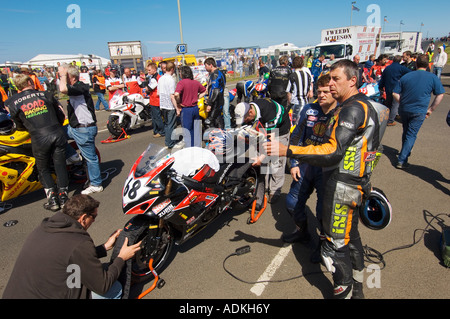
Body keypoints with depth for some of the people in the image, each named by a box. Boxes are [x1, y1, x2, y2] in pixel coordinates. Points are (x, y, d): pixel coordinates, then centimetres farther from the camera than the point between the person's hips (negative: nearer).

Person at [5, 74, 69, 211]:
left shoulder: (12, 101, 5)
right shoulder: (46, 95, 9)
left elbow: (19, 125, 11)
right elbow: (61, 115, 15)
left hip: (39, 139, -1)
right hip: (57, 134, 1)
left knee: (43, 170, 15)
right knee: (60, 166, 10)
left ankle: (52, 200, 13)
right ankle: (63, 198, 15)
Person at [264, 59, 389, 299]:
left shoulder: (353, 109, -20)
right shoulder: (363, 104, 12)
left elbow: (333, 151, -30)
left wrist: (286, 151, -33)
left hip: (342, 186, -11)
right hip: (354, 183, 11)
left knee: (335, 246, 1)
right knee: (351, 235, 24)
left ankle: (344, 292, 20)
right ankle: (357, 288, 43)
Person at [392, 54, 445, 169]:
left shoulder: (405, 76, 2)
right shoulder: (432, 77, -3)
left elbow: (395, 93, 1)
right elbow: (440, 95, -4)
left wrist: (403, 103, 12)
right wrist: (431, 109, 3)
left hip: (404, 110, 3)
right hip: (419, 112, -3)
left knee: (406, 132, 22)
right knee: (411, 135, 3)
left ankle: (405, 153, 40)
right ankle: (402, 160, -2)